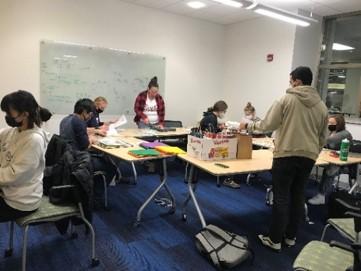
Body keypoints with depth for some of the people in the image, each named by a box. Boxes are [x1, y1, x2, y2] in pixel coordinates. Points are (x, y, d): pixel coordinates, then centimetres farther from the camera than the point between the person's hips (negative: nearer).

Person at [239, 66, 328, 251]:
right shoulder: (321, 106, 9)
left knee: (281, 198, 1)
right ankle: (290, 237, 25)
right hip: (308, 157, 5)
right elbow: (323, 137, 13)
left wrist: (248, 126, 8)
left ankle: (275, 240, 10)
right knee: (298, 197, 15)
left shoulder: (286, 100, -7)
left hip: (286, 155, -5)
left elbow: (268, 125, -8)